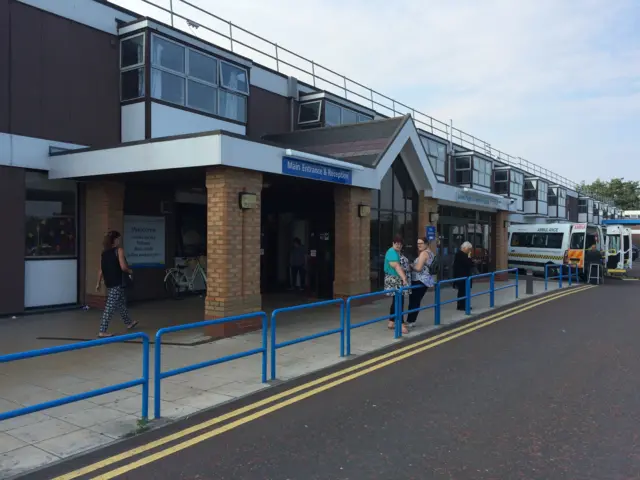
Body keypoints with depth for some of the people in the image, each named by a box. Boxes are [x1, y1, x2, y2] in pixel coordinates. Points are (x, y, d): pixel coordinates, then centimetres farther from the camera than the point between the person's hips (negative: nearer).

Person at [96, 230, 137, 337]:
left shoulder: (105, 252, 8)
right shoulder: (119, 250, -11)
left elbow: (101, 269, 8)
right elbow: (123, 267, -18)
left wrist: (99, 283, 13)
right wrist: (130, 271, 2)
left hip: (109, 283, 8)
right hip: (117, 283, -8)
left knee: (122, 303, 23)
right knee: (110, 307, -5)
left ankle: (129, 323, 39)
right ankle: (102, 331, -4)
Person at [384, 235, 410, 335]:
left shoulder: (398, 252, 16)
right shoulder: (392, 252, -16)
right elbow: (397, 267, -27)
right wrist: (404, 279, -34)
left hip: (399, 281, 10)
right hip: (395, 281, -10)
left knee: (396, 301, 12)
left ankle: (391, 323, 17)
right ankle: (401, 324, -11)